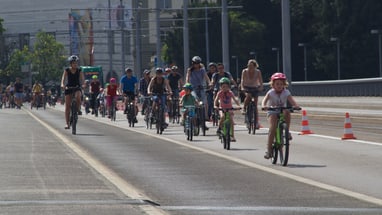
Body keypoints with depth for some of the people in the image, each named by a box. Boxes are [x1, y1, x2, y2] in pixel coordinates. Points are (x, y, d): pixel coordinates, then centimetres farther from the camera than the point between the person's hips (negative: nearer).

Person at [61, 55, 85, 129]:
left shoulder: (79, 70, 0)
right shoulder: (67, 70, -2)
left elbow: (82, 79, -10)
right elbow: (63, 78, -15)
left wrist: (83, 83, -33)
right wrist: (62, 84, -34)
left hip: (77, 87, 0)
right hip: (68, 88, 0)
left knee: (78, 96, -35)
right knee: (67, 106, -4)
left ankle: (78, 109, -8)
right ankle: (67, 123, 1)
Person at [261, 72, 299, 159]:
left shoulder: (286, 92, -8)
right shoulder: (271, 93, -12)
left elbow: (291, 100, -22)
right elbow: (264, 100, -27)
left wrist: (295, 106, -43)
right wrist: (264, 106, -49)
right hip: (272, 112, -2)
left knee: (287, 112, -33)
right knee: (273, 128, -22)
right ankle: (269, 150, -17)